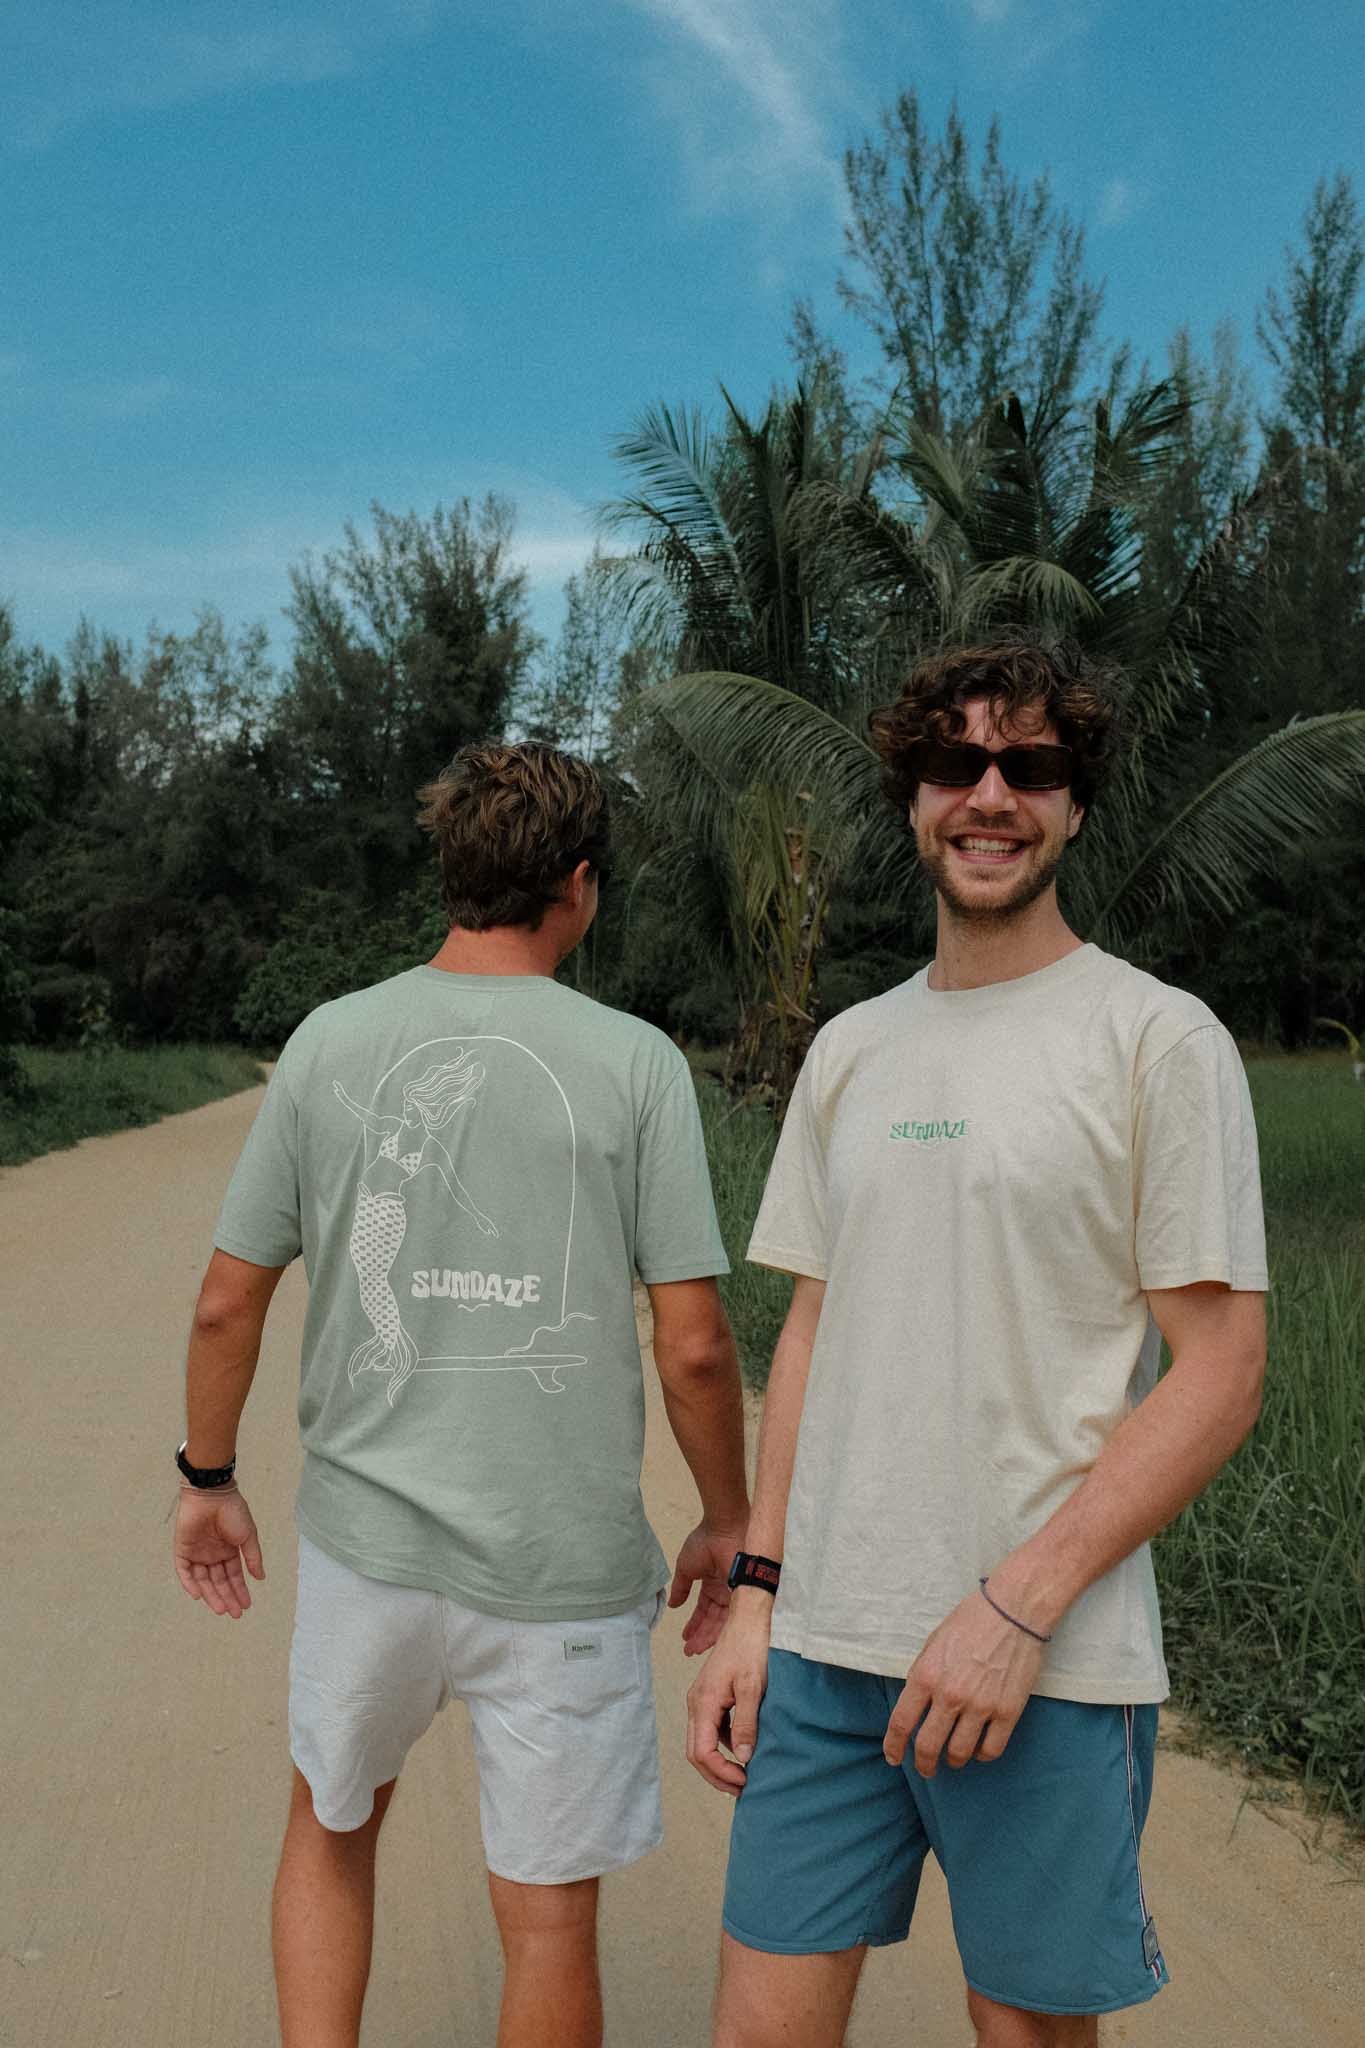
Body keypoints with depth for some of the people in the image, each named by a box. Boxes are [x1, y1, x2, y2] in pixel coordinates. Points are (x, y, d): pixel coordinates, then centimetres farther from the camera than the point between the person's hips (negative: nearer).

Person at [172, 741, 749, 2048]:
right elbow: (693, 1346, -10)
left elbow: (226, 1306, 1)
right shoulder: (631, 1063, -10)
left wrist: (208, 1477, 17)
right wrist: (728, 1523, 6)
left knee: (331, 1830, 27)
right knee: (548, 1914, 13)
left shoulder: (331, 1043, -3)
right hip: (563, 1568, -2)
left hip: (367, 1542, 2)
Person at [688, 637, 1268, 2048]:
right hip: (823, 1641, 4)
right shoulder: (850, 1050, 11)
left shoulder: (1158, 1039, -5)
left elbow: (1220, 1374, -8)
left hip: (1051, 1664, -4)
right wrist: (757, 1597, 8)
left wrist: (1013, 1608, -14)